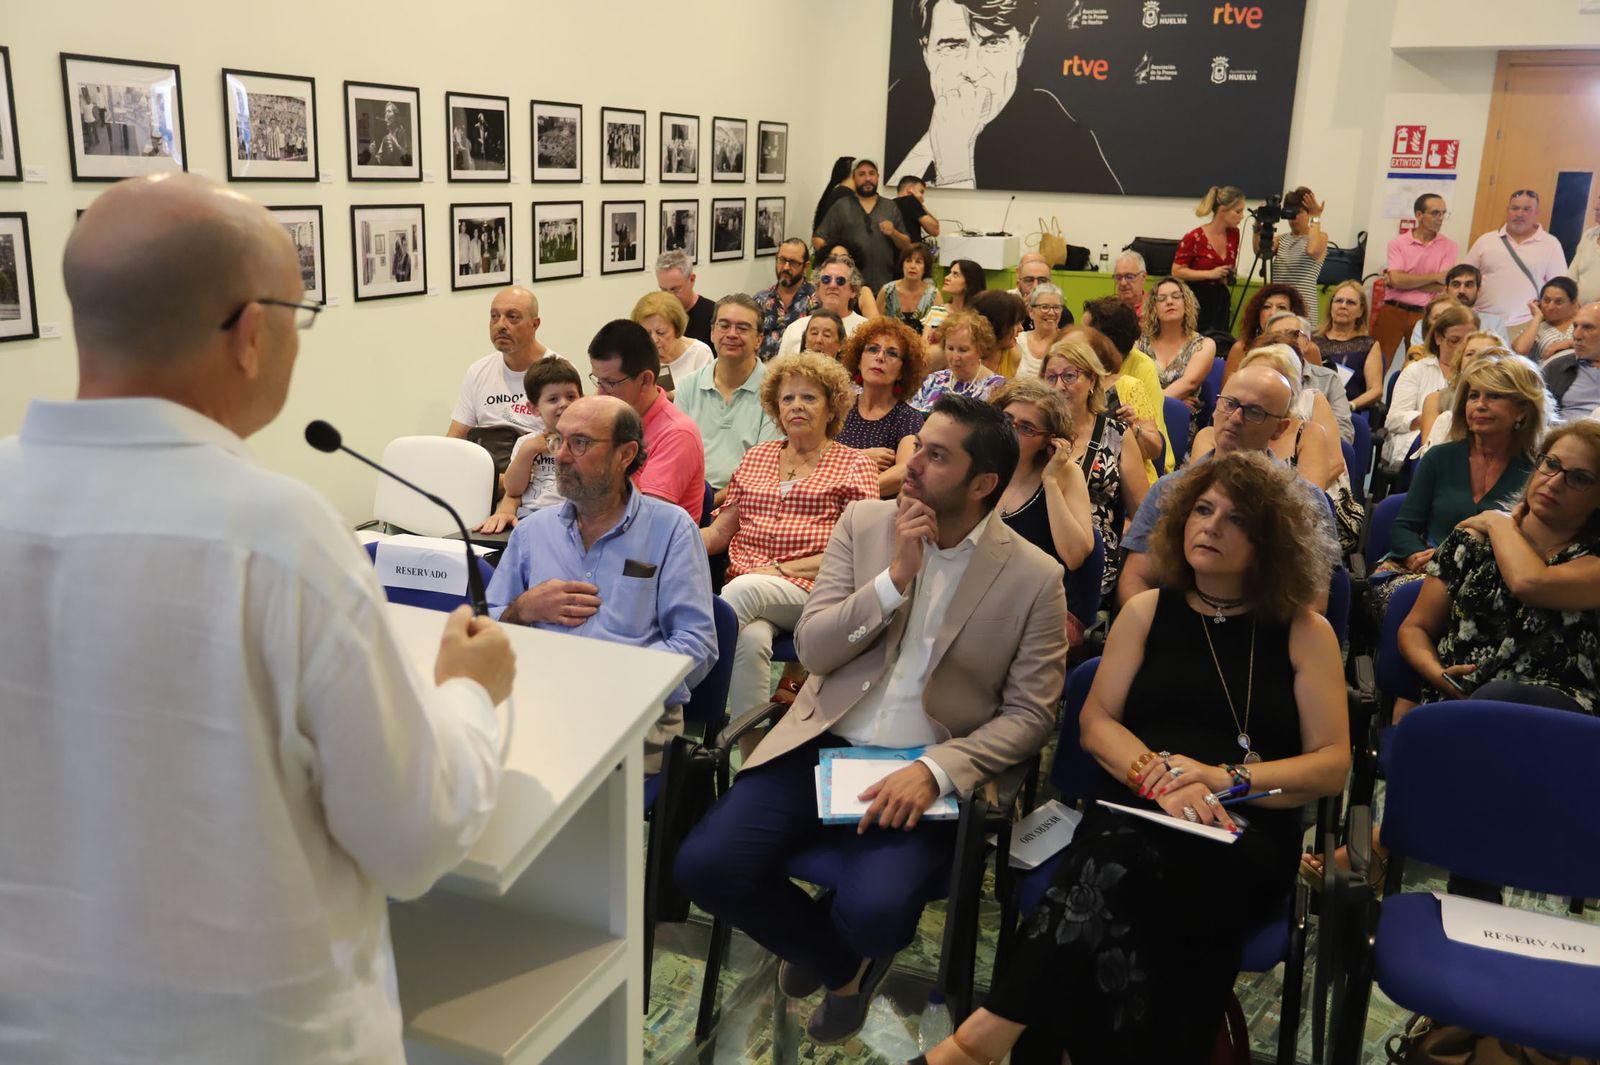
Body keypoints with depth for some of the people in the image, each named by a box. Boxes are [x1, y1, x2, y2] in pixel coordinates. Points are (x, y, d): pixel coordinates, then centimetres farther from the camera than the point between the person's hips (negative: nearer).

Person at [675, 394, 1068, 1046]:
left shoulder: (1034, 577, -4)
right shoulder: (865, 522, 4)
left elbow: (1028, 714, -5)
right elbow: (812, 649, -1)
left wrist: (935, 771, -20)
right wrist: (896, 576, -14)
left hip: (922, 772, -3)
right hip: (821, 746, 3)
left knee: (874, 911, -29)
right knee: (703, 866, -16)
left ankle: (851, 946, 13)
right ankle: (842, 963, 13)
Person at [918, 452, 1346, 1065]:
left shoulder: (1304, 630, 10)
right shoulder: (1149, 611, 15)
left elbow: (1332, 765, 4)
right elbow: (1095, 722, 8)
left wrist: (1228, 778, -12)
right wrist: (1157, 774, -13)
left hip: (1247, 836, -1)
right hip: (1135, 815, 2)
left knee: (1129, 868, -37)